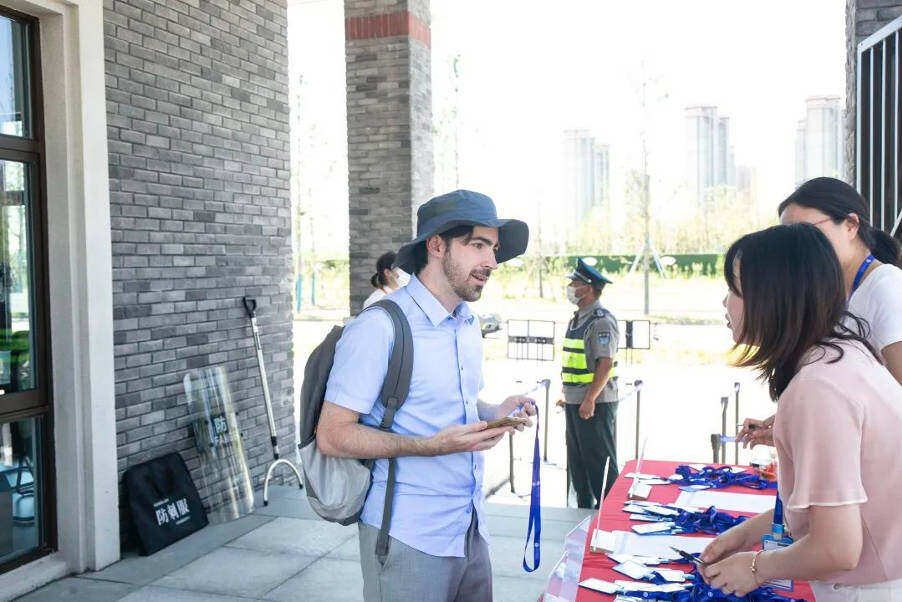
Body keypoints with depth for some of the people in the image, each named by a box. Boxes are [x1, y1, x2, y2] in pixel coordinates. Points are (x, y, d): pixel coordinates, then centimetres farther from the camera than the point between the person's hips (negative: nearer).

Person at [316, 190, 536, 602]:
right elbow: (332, 435, -19)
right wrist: (432, 445, -26)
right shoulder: (379, 327, -17)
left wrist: (495, 413, 1)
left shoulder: (469, 326, 10)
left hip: (471, 530, 8)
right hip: (409, 538, -8)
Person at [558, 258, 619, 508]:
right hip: (575, 403, 10)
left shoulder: (602, 321, -14)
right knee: (577, 460, 15)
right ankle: (584, 508, 25)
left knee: (600, 461, -2)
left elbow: (606, 364, -21)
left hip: (596, 404, -10)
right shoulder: (577, 319, 16)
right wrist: (566, 395, 19)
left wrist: (589, 400, -23)